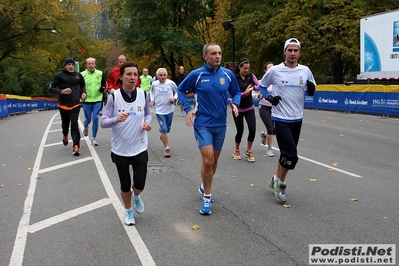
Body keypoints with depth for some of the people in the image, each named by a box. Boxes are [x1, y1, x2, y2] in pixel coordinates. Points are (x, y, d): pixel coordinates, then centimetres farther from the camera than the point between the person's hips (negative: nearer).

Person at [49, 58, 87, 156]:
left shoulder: (78, 75, 4)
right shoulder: (59, 75, -5)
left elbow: (83, 85, 22)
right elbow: (51, 88, -5)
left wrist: (83, 92, 1)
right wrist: (62, 91, -21)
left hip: (75, 105, 0)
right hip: (63, 105, 0)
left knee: (74, 125, -10)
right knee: (65, 123, 17)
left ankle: (76, 147, -13)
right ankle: (65, 136, 50)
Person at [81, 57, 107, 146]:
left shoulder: (100, 73, 3)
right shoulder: (82, 75, -4)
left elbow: (105, 83, 17)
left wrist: (103, 88, -4)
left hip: (98, 100, 1)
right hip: (86, 101, -1)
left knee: (95, 119, -4)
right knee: (88, 119, 8)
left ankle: (94, 138, 10)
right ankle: (86, 127, 47)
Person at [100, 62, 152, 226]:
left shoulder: (143, 94, -4)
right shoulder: (114, 97, -10)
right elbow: (103, 122, -11)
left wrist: (147, 122, -9)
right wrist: (117, 119, -31)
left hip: (140, 148, 1)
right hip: (120, 149, -1)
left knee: (139, 185, 0)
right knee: (125, 186, 9)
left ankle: (136, 196, 38)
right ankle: (129, 211, 38)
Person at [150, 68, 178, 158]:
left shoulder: (171, 83, -8)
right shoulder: (154, 84, -5)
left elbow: (177, 91, 8)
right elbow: (152, 92, 16)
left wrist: (174, 98, -10)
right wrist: (152, 100, 2)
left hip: (170, 110, 1)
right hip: (159, 110, -1)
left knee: (167, 129, 16)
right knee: (164, 129, -11)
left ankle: (162, 135, 53)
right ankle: (167, 149, 1)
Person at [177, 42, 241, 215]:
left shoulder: (228, 74, -1)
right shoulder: (196, 75, -8)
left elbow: (236, 92, 13)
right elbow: (180, 90, 6)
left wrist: (234, 103, -8)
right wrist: (188, 109, -5)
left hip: (221, 124, 4)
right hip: (202, 124, -4)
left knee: (214, 161, 15)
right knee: (208, 161, -13)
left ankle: (204, 187, 41)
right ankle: (206, 198, 6)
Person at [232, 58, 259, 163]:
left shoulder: (250, 75, -2)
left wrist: (253, 87, -31)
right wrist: (245, 93, -33)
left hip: (249, 108, 3)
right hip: (238, 109, -3)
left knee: (252, 129, -7)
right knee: (240, 131, 4)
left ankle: (248, 151, 13)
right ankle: (236, 151, 30)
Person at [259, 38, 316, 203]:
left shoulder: (305, 71, 3)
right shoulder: (275, 71, -7)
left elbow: (310, 92, 15)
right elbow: (262, 86, 7)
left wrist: (311, 89, -9)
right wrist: (269, 98, -11)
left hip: (297, 118, 5)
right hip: (280, 118, -5)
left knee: (287, 153, 14)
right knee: (291, 155, -12)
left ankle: (276, 180, 34)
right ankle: (280, 183, 11)